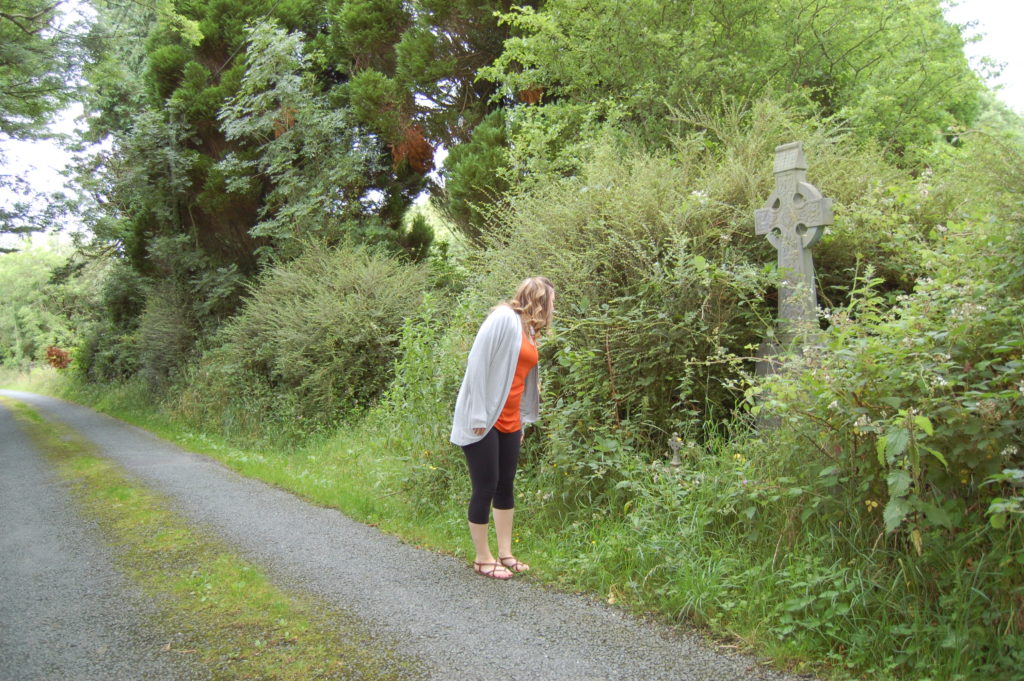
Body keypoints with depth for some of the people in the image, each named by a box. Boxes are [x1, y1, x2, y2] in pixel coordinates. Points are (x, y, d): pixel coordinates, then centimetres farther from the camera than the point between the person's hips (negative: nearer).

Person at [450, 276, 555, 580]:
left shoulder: (529, 331, 14)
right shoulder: (503, 318, -12)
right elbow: (478, 363, -18)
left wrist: (523, 421, 17)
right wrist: (479, 416, -20)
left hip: (509, 422, 8)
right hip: (483, 421, -8)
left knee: (505, 486, 12)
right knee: (485, 488, -1)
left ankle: (505, 553, 23)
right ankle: (483, 558, 12)